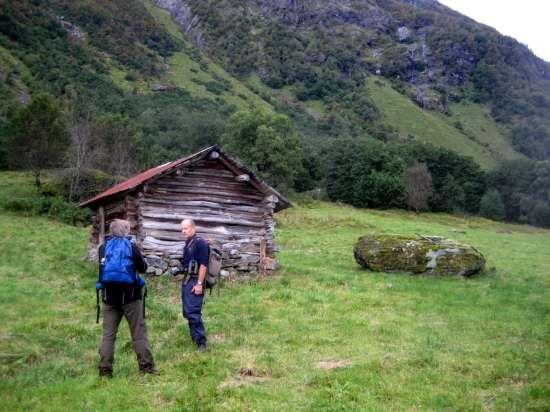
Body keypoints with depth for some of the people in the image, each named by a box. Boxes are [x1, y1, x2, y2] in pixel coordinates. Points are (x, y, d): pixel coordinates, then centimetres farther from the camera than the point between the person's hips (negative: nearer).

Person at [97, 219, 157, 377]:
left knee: (108, 333, 9)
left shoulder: (103, 247, 3)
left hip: (109, 296, 3)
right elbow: (143, 268, 3)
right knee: (139, 332, 4)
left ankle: (105, 370, 8)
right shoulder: (131, 246, -5)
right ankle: (146, 366, 6)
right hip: (129, 295, -3)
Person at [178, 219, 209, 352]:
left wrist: (199, 283, -22)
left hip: (195, 282, -9)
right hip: (186, 281, 9)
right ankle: (195, 337, 24)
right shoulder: (187, 244, 14)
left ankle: (201, 342, -8)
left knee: (193, 312, -13)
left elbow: (203, 264, -19)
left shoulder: (200, 243, -13)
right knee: (187, 312, 13)